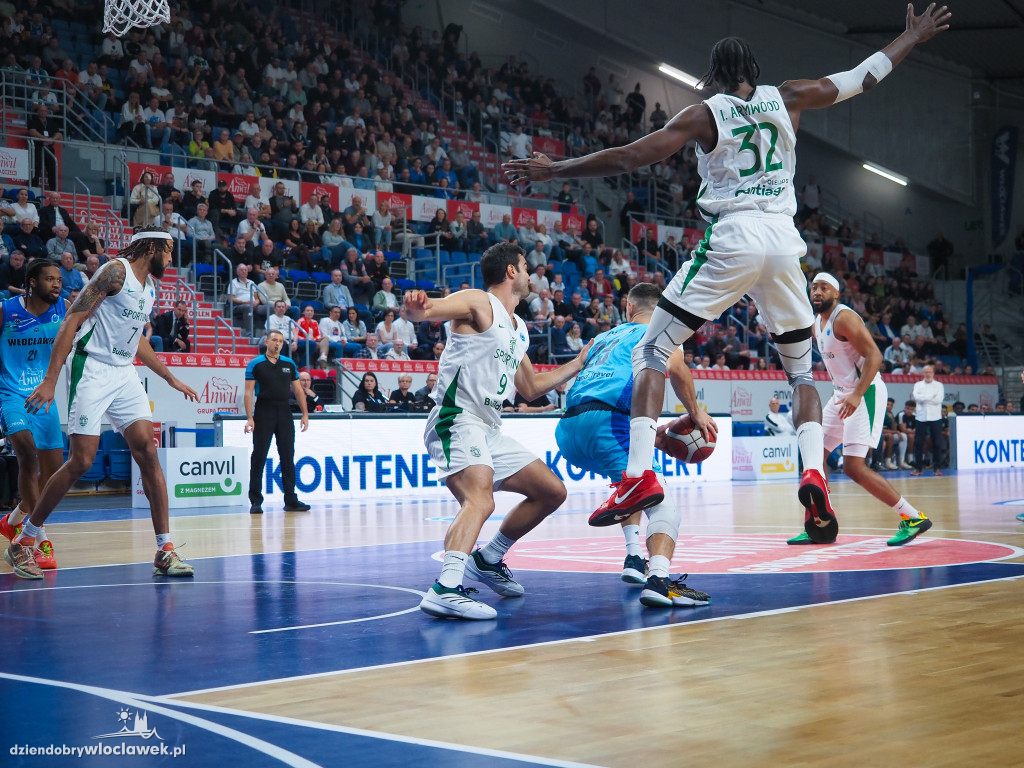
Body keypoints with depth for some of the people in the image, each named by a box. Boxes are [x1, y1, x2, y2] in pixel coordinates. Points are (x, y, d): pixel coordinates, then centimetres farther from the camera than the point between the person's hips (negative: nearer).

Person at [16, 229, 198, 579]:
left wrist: (171, 379, 31)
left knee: (148, 452, -6)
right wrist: (50, 380, -22)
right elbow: (71, 321, -15)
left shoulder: (151, 285, 15)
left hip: (124, 375, 7)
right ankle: (24, 540, 9)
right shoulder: (116, 271, -10)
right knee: (80, 461, -8)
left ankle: (165, 551, -4)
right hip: (91, 370, -7)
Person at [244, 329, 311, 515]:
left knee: (288, 457, 6)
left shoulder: (289, 364, 10)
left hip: (284, 412, 4)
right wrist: (250, 418, -13)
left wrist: (305, 414, 5)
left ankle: (290, 500, 12)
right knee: (259, 457, -2)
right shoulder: (255, 364, -1)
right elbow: (249, 392, -4)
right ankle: (255, 501, 2)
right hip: (263, 412, -4)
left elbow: (298, 390, 13)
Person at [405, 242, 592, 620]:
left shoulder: (518, 330, 21)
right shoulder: (478, 303, -4)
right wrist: (416, 304, -46)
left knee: (552, 492, 16)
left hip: (490, 431, 10)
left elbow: (531, 388, 32)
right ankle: (446, 590, -45)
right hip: (457, 421, -10)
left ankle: (487, 560, 25)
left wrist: (579, 364, 31)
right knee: (480, 501, -32)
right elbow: (424, 312, -23)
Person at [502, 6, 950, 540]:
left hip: (731, 240, -4)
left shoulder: (705, 114, 4)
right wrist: (912, 39, 40)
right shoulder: (788, 99, 13)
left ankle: (640, 475, -13)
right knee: (801, 370, 19)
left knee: (651, 352, 4)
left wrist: (552, 171, 4)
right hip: (783, 239, 4)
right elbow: (862, 76, 24)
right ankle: (814, 473, -5)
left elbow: (631, 157, -3)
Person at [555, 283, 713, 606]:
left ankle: (634, 557, 24)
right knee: (661, 503, -11)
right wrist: (695, 412, 7)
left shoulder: (605, 337, 34)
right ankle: (658, 577, -36)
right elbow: (675, 367, -7)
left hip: (567, 430, 7)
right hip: (605, 419, -7)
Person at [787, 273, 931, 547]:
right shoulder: (818, 323, 12)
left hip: (866, 393, -10)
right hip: (842, 395, 10)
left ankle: (913, 518, -9)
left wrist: (857, 395, -32)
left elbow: (874, 356, -24)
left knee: (854, 467, -16)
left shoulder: (844, 318, -16)